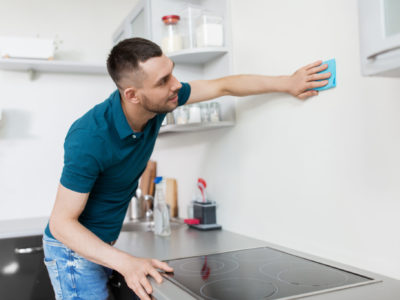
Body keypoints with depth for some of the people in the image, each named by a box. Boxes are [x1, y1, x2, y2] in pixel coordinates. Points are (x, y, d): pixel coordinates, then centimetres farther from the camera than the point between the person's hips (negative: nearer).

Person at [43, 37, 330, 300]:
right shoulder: (90, 138, -34)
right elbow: (61, 223, -27)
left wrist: (288, 83, -3)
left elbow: (222, 86, -3)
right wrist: (125, 262, -40)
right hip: (74, 247, -6)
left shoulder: (159, 101, -14)